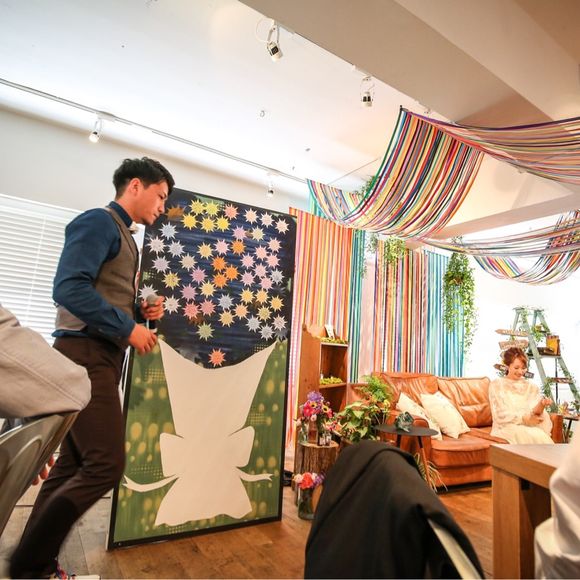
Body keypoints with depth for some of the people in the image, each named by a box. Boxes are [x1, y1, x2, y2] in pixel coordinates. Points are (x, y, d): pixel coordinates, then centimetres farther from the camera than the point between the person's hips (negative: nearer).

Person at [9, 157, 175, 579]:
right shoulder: (99, 222, -8)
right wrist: (129, 328, -17)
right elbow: (69, 288, -21)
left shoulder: (124, 237, 21)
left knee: (75, 463, 14)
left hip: (103, 358, 10)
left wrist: (142, 312, 6)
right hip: (86, 355, -10)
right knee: (106, 464, -9)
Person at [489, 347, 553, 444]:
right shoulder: (497, 385, 4)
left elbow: (535, 413, 0)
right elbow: (500, 415, -3)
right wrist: (525, 419, -15)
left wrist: (542, 404, -21)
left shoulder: (532, 387, 16)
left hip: (529, 428, 3)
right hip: (506, 428, -3)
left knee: (541, 435, -32)